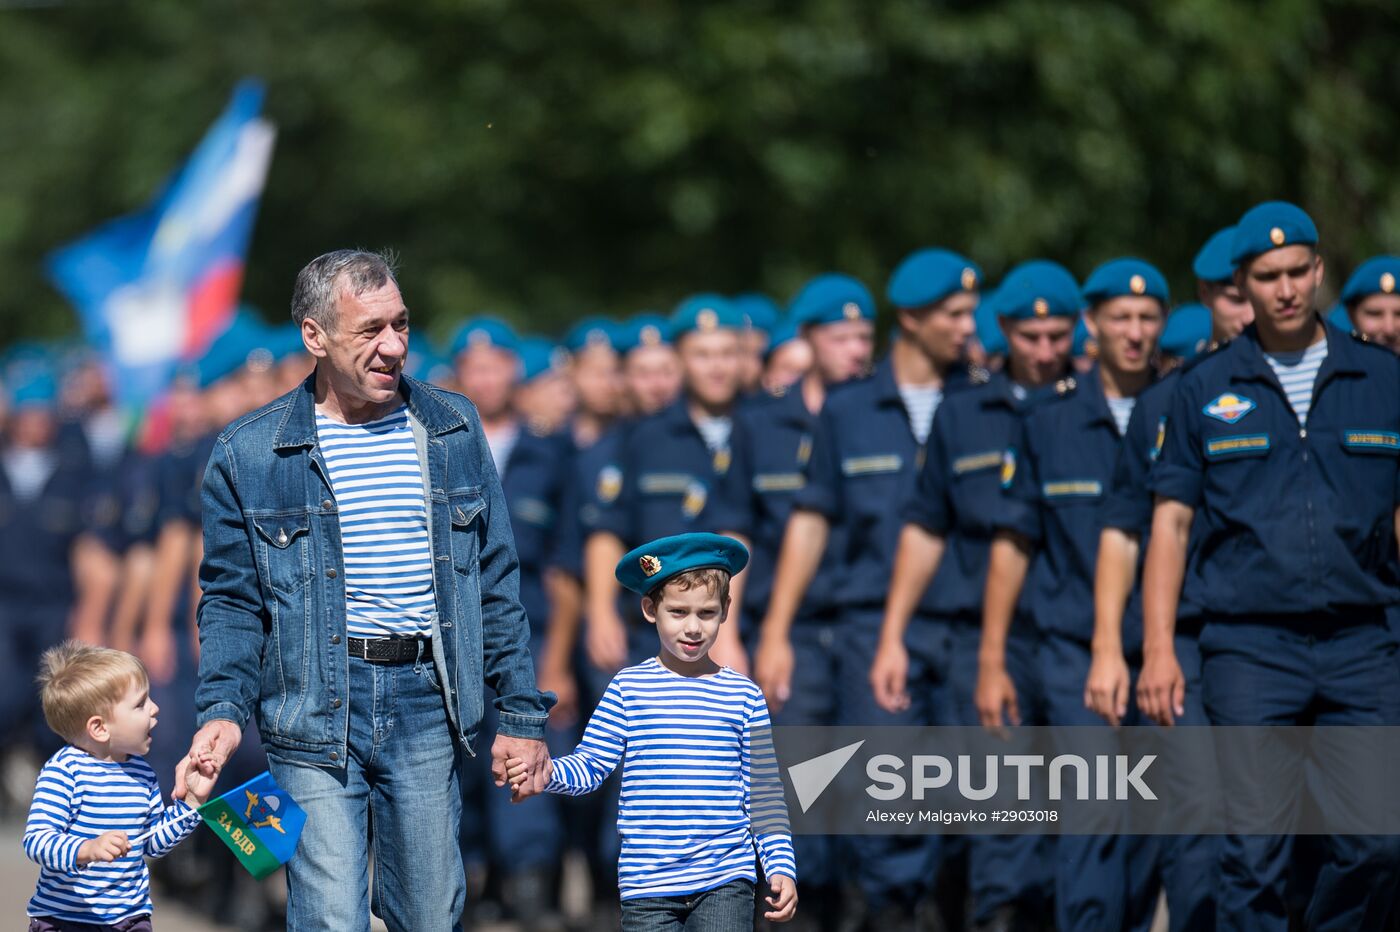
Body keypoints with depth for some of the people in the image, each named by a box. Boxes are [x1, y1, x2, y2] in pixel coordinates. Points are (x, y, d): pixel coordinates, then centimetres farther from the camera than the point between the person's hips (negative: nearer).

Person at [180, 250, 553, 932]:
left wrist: (520, 712, 8)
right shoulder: (248, 454, 0)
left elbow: (496, 582, 12)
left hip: (428, 703, 3)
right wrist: (223, 709, -11)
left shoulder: (453, 429, 8)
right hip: (316, 711, -2)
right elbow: (232, 602, 5)